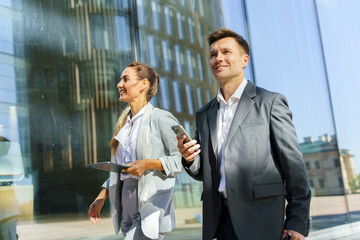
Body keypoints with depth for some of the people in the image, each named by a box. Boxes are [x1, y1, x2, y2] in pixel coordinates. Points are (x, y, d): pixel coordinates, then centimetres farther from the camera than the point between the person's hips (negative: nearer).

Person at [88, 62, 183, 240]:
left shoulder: (160, 118, -8)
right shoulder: (123, 122, 14)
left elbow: (183, 159, -10)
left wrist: (149, 163, -20)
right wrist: (102, 196, 12)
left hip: (151, 208, -7)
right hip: (127, 209, 7)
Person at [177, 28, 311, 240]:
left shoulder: (271, 102, -1)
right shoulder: (204, 115, 14)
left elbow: (293, 165, -5)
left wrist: (298, 222, -9)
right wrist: (189, 159, -5)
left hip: (260, 221, -4)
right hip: (220, 220, 5)